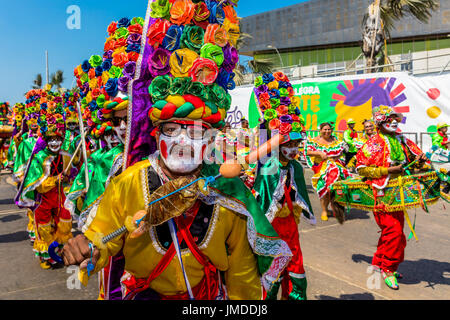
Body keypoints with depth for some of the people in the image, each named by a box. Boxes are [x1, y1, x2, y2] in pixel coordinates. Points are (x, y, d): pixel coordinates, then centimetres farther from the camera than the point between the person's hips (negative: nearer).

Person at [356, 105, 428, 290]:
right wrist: (389, 170, -18)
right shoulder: (374, 143, -9)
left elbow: (415, 154, 24)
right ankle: (388, 269, 7)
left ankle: (379, 262, 30)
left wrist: (420, 159, -1)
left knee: (394, 230, 14)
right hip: (381, 193, -7)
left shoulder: (401, 141, 12)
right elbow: (362, 169, -12)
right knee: (394, 232, -10)